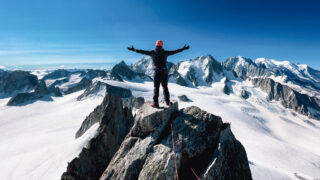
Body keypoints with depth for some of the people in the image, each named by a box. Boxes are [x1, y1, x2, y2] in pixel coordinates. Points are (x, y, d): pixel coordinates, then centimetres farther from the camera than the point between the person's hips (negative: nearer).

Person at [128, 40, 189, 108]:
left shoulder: (152, 52, 2)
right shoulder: (165, 52, 5)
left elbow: (143, 51, 9)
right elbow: (175, 51, 12)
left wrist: (134, 50, 21)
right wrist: (184, 48, 23)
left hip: (157, 73, -1)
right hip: (164, 72, 2)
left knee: (156, 88, 4)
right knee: (165, 87, 13)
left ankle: (156, 103, 2)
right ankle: (167, 102, 18)